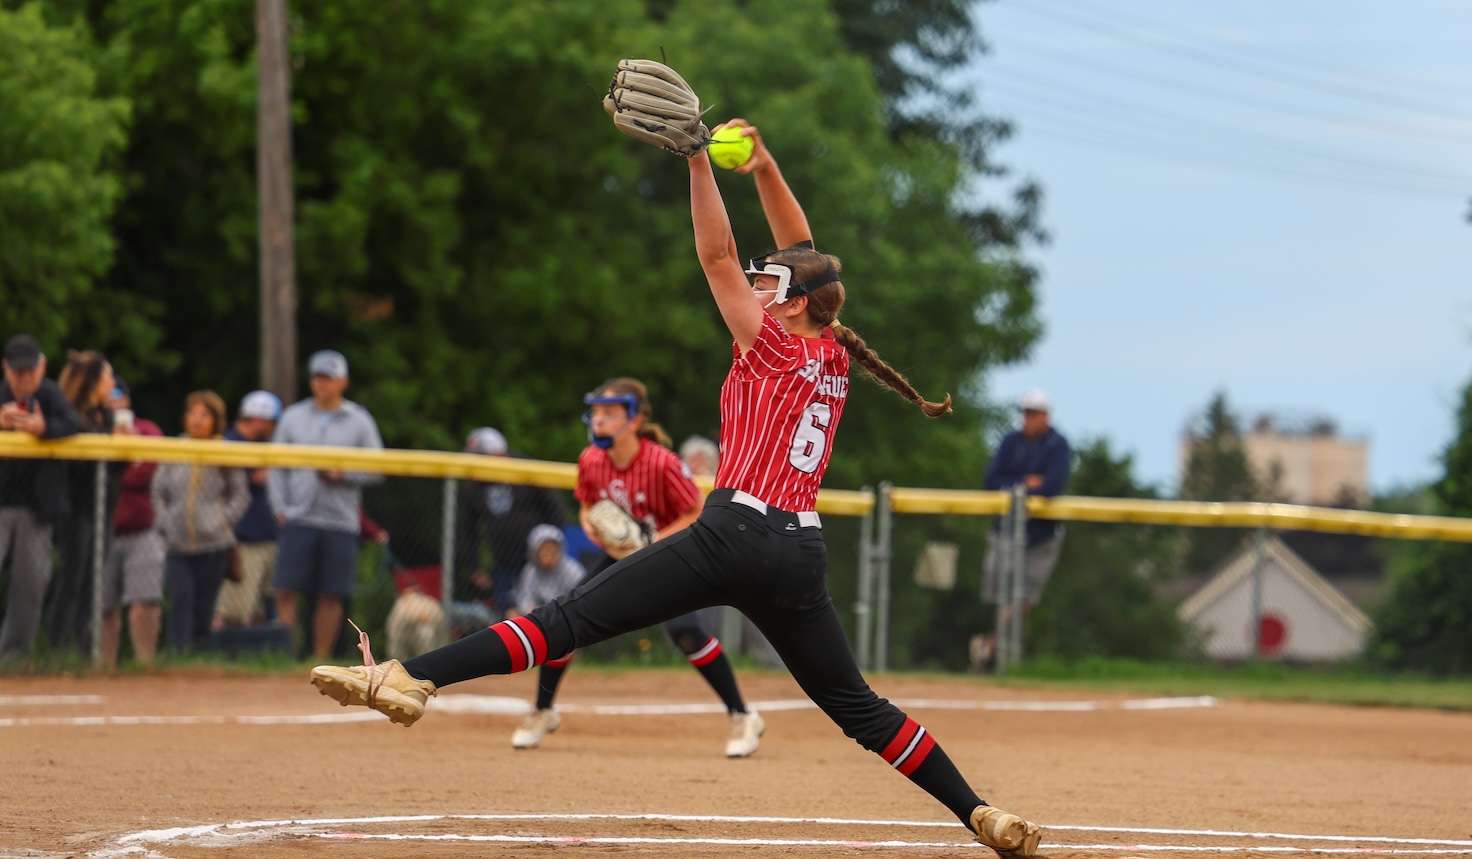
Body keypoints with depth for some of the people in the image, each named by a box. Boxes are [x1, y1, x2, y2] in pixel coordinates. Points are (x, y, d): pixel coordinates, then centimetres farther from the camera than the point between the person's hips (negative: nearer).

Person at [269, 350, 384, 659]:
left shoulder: (360, 422, 6)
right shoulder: (293, 417, 11)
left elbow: (377, 470, 4)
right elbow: (277, 467, 11)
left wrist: (342, 474, -12)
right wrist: (280, 508, 0)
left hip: (340, 522, -1)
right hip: (298, 518, 1)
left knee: (331, 595, 0)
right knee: (286, 590, -8)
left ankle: (320, 661, 7)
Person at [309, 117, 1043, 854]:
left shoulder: (772, 349, 0)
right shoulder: (832, 359, 16)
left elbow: (717, 257, -3)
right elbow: (802, 255, 25)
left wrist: (699, 161, -3)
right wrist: (763, 165, 19)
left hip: (736, 536, -7)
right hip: (802, 554, 7)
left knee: (572, 617, -15)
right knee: (857, 707, 14)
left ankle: (413, 677, -23)